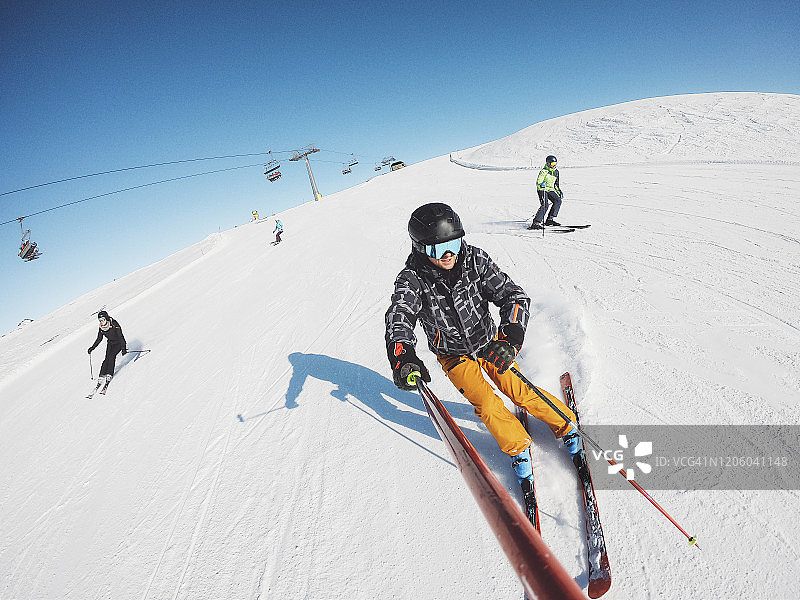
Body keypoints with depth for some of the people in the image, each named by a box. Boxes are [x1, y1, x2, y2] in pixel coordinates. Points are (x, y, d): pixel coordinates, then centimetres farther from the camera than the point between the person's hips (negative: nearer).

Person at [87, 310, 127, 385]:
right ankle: (102, 375, -9)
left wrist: (123, 348, -29)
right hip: (110, 344, 5)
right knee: (107, 358, -13)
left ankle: (109, 374, -19)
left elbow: (120, 336, -23)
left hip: (118, 343, -5)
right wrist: (92, 348, 4)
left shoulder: (114, 325, -21)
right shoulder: (101, 328, -4)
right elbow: (99, 339, 11)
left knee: (111, 356, -23)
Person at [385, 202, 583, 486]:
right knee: (487, 405, -8)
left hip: (488, 343, 1)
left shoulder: (475, 260, -23)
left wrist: (510, 337, -43)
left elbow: (514, 296, -25)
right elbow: (399, 316, -41)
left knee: (518, 390, -1)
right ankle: (518, 447, 20)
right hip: (454, 355, 0)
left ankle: (565, 426, 25)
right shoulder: (413, 278, -26)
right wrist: (402, 355, -62)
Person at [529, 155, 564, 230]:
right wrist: (541, 185, -38)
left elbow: (556, 184, 24)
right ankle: (536, 223, -23)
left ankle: (549, 220, -5)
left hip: (550, 190, 8)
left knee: (558, 201, -11)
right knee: (545, 205, -24)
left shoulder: (556, 171, 13)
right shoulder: (544, 171, -10)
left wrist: (559, 191, 19)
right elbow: (538, 182, -16)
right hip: (542, 190, -8)